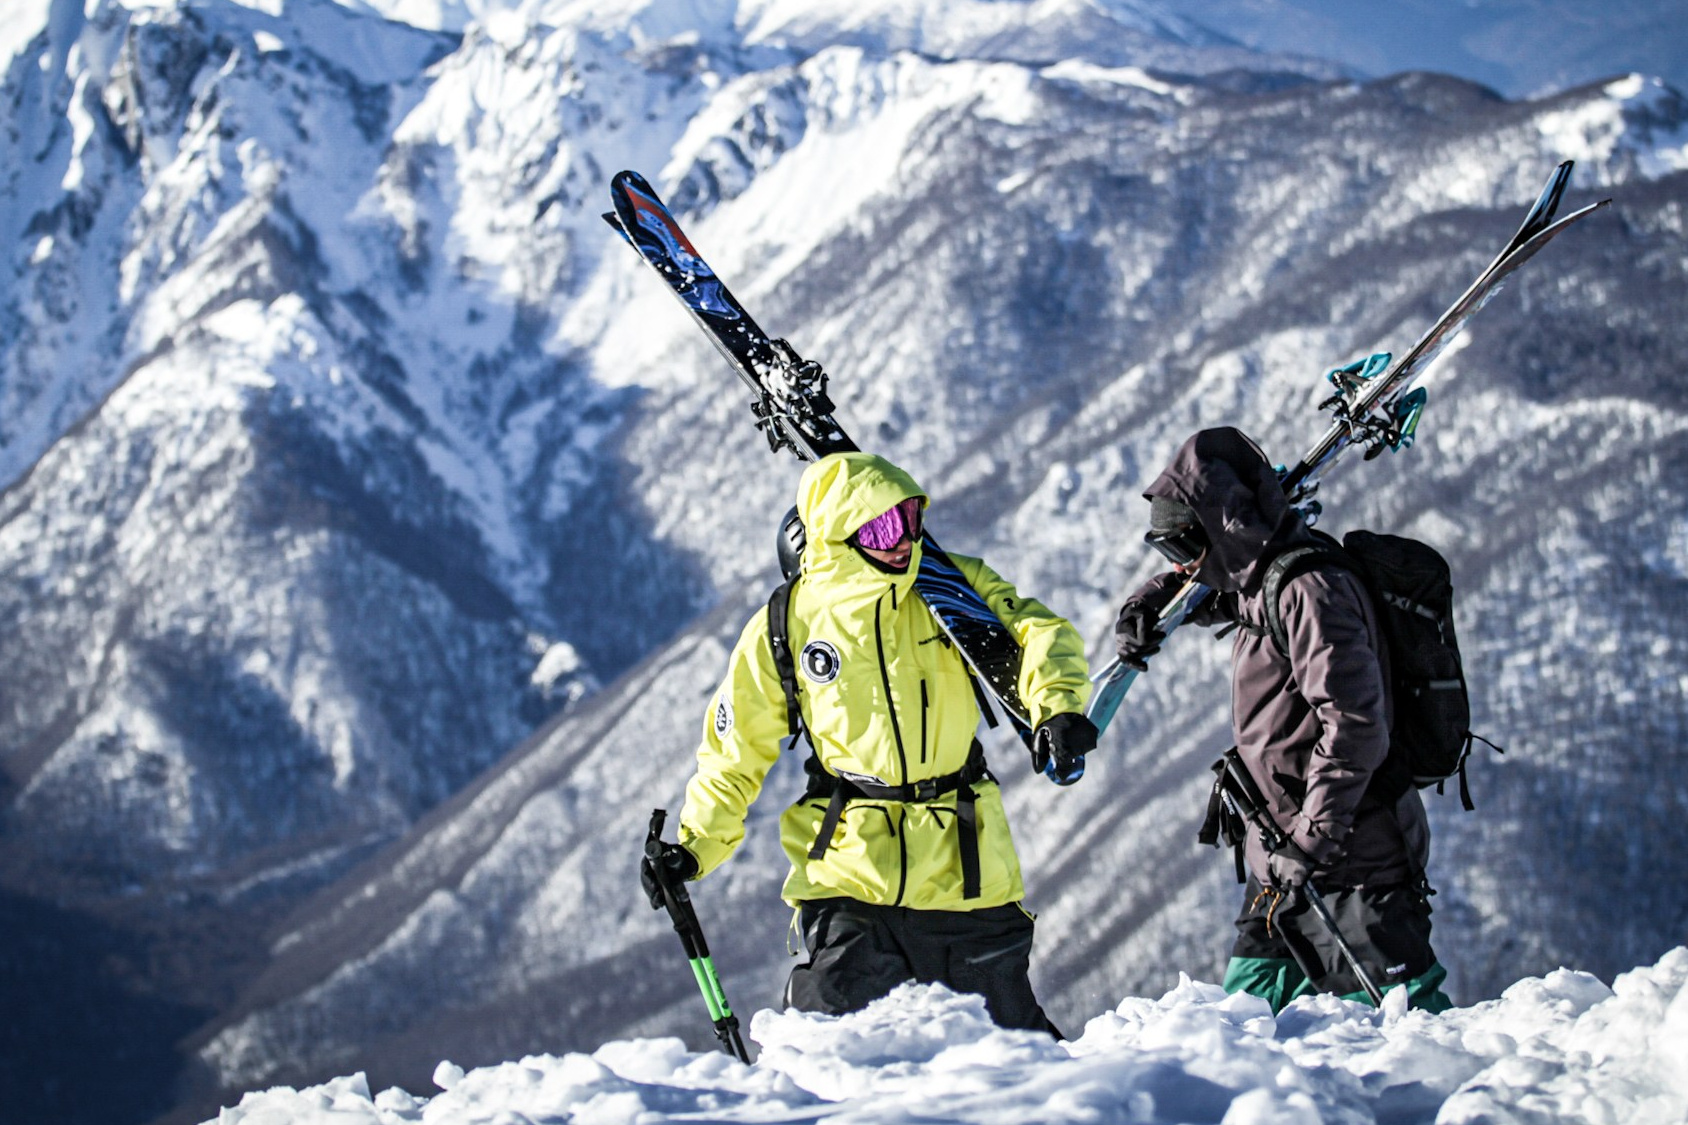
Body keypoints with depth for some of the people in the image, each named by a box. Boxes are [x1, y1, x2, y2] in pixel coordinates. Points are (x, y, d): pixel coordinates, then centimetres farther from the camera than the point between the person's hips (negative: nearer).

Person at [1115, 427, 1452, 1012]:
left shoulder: (1310, 591, -18)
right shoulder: (1258, 581, 14)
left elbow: (1353, 720, -25)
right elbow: (1198, 586, 39)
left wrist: (1316, 832, -26)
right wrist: (1145, 608, 19)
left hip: (1352, 855, -10)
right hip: (1287, 858, 10)